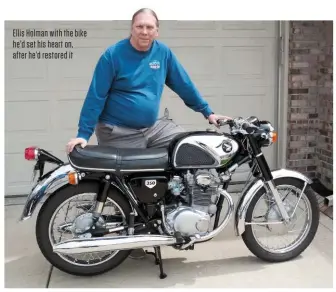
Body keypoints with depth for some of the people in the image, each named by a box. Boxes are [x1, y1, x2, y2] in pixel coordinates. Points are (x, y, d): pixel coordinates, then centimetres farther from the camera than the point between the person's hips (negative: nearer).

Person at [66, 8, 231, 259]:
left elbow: (184, 85, 9)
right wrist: (83, 134, -17)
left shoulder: (163, 53, 1)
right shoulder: (113, 55, -12)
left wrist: (207, 112, 10)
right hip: (118, 134, -5)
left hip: (153, 128, 5)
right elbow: (96, 96, -13)